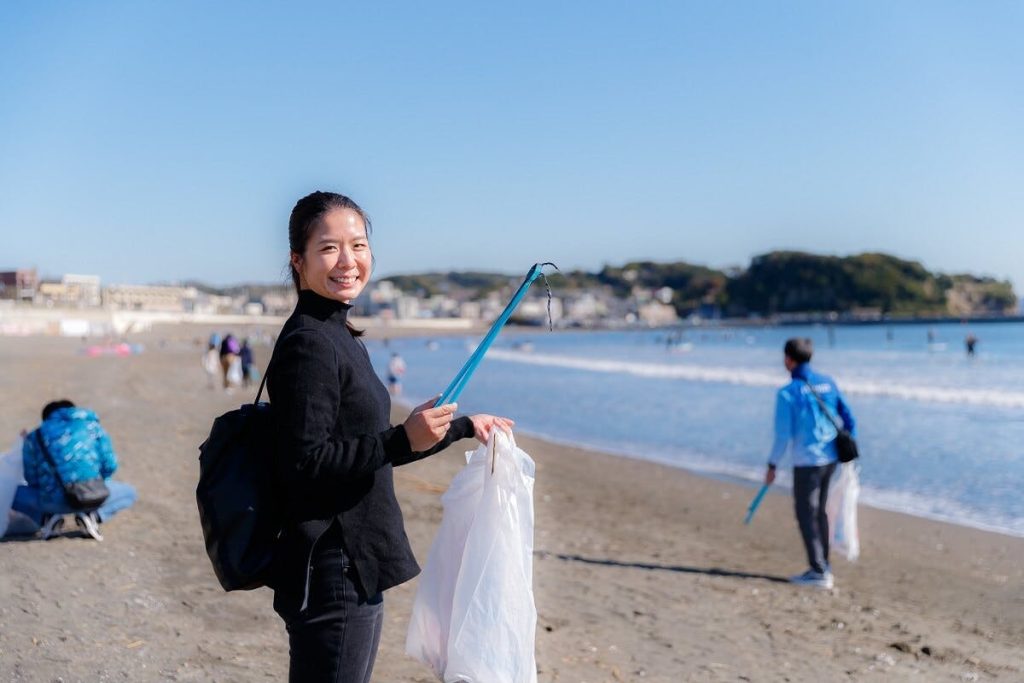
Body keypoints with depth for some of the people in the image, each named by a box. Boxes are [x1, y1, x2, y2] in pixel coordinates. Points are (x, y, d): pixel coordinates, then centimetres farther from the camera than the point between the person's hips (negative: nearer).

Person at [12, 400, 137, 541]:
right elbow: (110, 465, 10)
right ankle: (93, 515, 4)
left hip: (54, 500, 0)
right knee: (129, 493, 31)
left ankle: (47, 517, 4)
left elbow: (31, 478, 13)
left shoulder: (35, 436, 16)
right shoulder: (92, 426, 17)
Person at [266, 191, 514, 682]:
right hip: (331, 573, -10)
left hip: (357, 567, 10)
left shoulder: (342, 338, 14)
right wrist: (405, 440, -27)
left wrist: (461, 426, 30)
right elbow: (305, 462, -21)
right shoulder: (307, 345, -15)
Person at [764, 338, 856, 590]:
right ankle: (824, 566, 27)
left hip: (807, 462, -6)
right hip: (831, 459, 7)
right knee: (819, 512, 19)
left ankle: (818, 572, 5)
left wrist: (772, 465, -4)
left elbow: (783, 435, -14)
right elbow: (849, 419, 8)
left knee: (806, 515, 4)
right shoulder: (828, 383, 4)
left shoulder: (788, 393, -13)